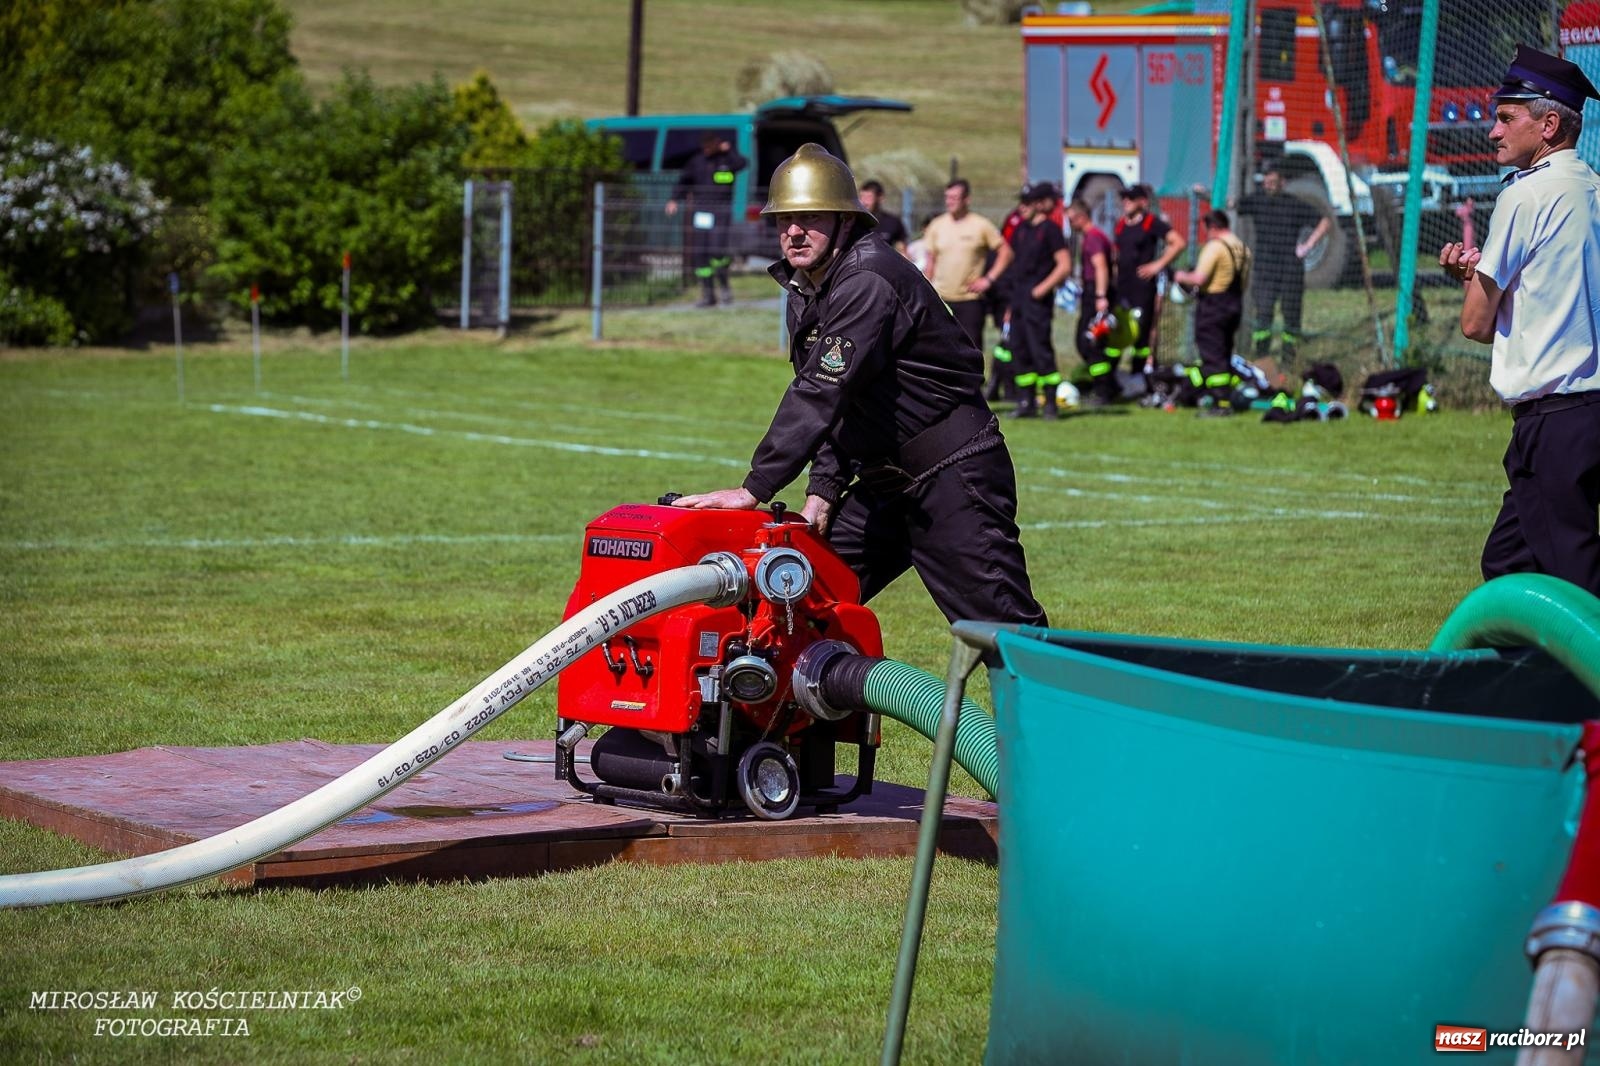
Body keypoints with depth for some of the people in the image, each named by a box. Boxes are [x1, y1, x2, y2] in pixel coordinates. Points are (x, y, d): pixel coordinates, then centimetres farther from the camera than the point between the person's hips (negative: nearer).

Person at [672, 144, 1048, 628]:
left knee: (1007, 627, -11)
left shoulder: (868, 282, -20)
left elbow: (821, 394, -27)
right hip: (886, 480, 10)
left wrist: (754, 489, -28)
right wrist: (824, 490, 5)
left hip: (953, 475, -10)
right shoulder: (805, 288, 11)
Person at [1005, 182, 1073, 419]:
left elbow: (1065, 265, -12)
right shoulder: (1021, 228, 14)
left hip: (1037, 297, -8)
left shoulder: (1049, 229, -8)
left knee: (1040, 348, -9)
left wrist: (1043, 287, -17)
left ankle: (1050, 402, -3)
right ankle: (1026, 401, 12)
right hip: (1018, 295, 8)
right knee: (1019, 349, 7)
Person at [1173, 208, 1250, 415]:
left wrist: (1183, 277, -3)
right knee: (1225, 354, 15)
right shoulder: (1243, 248, 10)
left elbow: (1199, 279, -21)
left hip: (1213, 305, -8)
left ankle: (1219, 403, -7)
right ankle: (1226, 401, 15)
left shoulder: (1214, 246, -15)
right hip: (1235, 304, 8)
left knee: (1212, 355, -4)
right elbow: (1242, 281, 14)